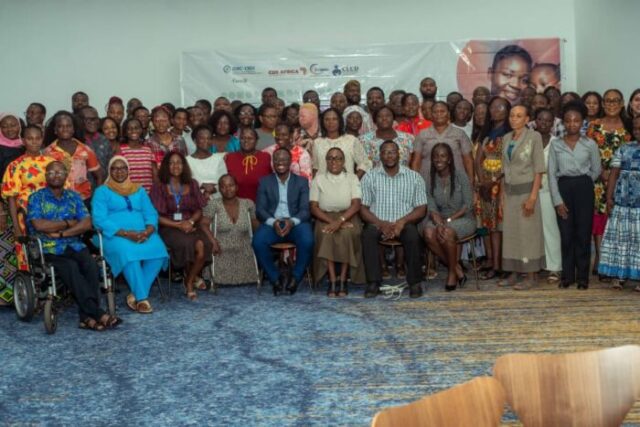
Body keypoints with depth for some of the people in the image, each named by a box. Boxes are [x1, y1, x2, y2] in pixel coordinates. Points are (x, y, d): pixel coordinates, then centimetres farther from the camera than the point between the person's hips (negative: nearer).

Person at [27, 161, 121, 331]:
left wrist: (61, 233, -9)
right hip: (49, 249, -3)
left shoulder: (74, 197, 16)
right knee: (70, 267, -33)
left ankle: (87, 317, -30)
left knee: (90, 264, -29)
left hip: (74, 245, 3)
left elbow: (86, 224, 2)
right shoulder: (36, 198, 7)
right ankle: (98, 313, -35)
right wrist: (68, 223, -3)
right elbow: (39, 225, -10)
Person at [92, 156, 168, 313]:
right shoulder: (102, 191, 8)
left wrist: (148, 231, -12)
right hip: (116, 235, -4)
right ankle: (142, 298, -27)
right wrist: (126, 233, -18)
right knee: (128, 253, -38)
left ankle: (135, 295, -20)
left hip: (143, 234, 4)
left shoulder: (139, 190, 22)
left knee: (158, 250, -29)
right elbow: (100, 220, -6)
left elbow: (151, 214, 12)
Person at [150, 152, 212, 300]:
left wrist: (191, 221, -11)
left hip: (190, 225, 3)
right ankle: (194, 277, -4)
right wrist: (178, 225, -14)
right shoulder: (159, 187, 1)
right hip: (169, 228, -3)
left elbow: (199, 210, 10)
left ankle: (189, 282, -8)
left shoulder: (192, 184, 12)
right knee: (188, 243, -34)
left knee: (203, 244, -29)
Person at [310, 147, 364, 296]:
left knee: (347, 234, -34)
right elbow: (314, 207, 2)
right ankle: (332, 281, -32)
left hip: (348, 218, 0)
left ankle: (343, 281, -28)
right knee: (326, 234, -33)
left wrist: (340, 220, -20)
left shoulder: (352, 178, 10)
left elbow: (356, 204, -3)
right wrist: (331, 221, -14)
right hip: (325, 218, 0)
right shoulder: (318, 179, 10)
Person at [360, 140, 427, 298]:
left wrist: (402, 221, -15)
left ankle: (414, 282, -21)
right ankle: (373, 282, -27)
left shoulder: (414, 177, 8)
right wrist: (381, 224, -16)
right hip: (377, 223, 0)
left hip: (404, 224, 0)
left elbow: (421, 209, 3)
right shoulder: (369, 177, 8)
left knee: (413, 235, -32)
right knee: (368, 234, -32)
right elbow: (363, 208, 2)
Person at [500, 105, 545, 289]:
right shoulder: (506, 138, 11)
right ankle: (513, 274, 14)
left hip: (526, 190, -5)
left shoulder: (534, 136, -6)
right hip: (509, 192, 5)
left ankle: (531, 276, 5)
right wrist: (503, 196, 9)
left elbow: (539, 169, -10)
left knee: (528, 233, -1)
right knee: (510, 233, 6)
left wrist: (533, 197, -16)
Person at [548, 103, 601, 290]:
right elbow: (551, 173, -1)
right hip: (563, 188, 1)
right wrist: (557, 199, -7)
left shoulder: (590, 144, 1)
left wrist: (582, 183, 7)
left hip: (584, 188, -1)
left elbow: (596, 170, 11)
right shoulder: (555, 144, 2)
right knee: (566, 234, 4)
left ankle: (582, 276, 10)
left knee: (583, 233, 1)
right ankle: (567, 275, 13)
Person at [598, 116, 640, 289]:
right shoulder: (624, 149, 9)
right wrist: (609, 197, -1)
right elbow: (614, 174, 7)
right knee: (621, 236, 4)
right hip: (622, 202, 2)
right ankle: (620, 275, 9)